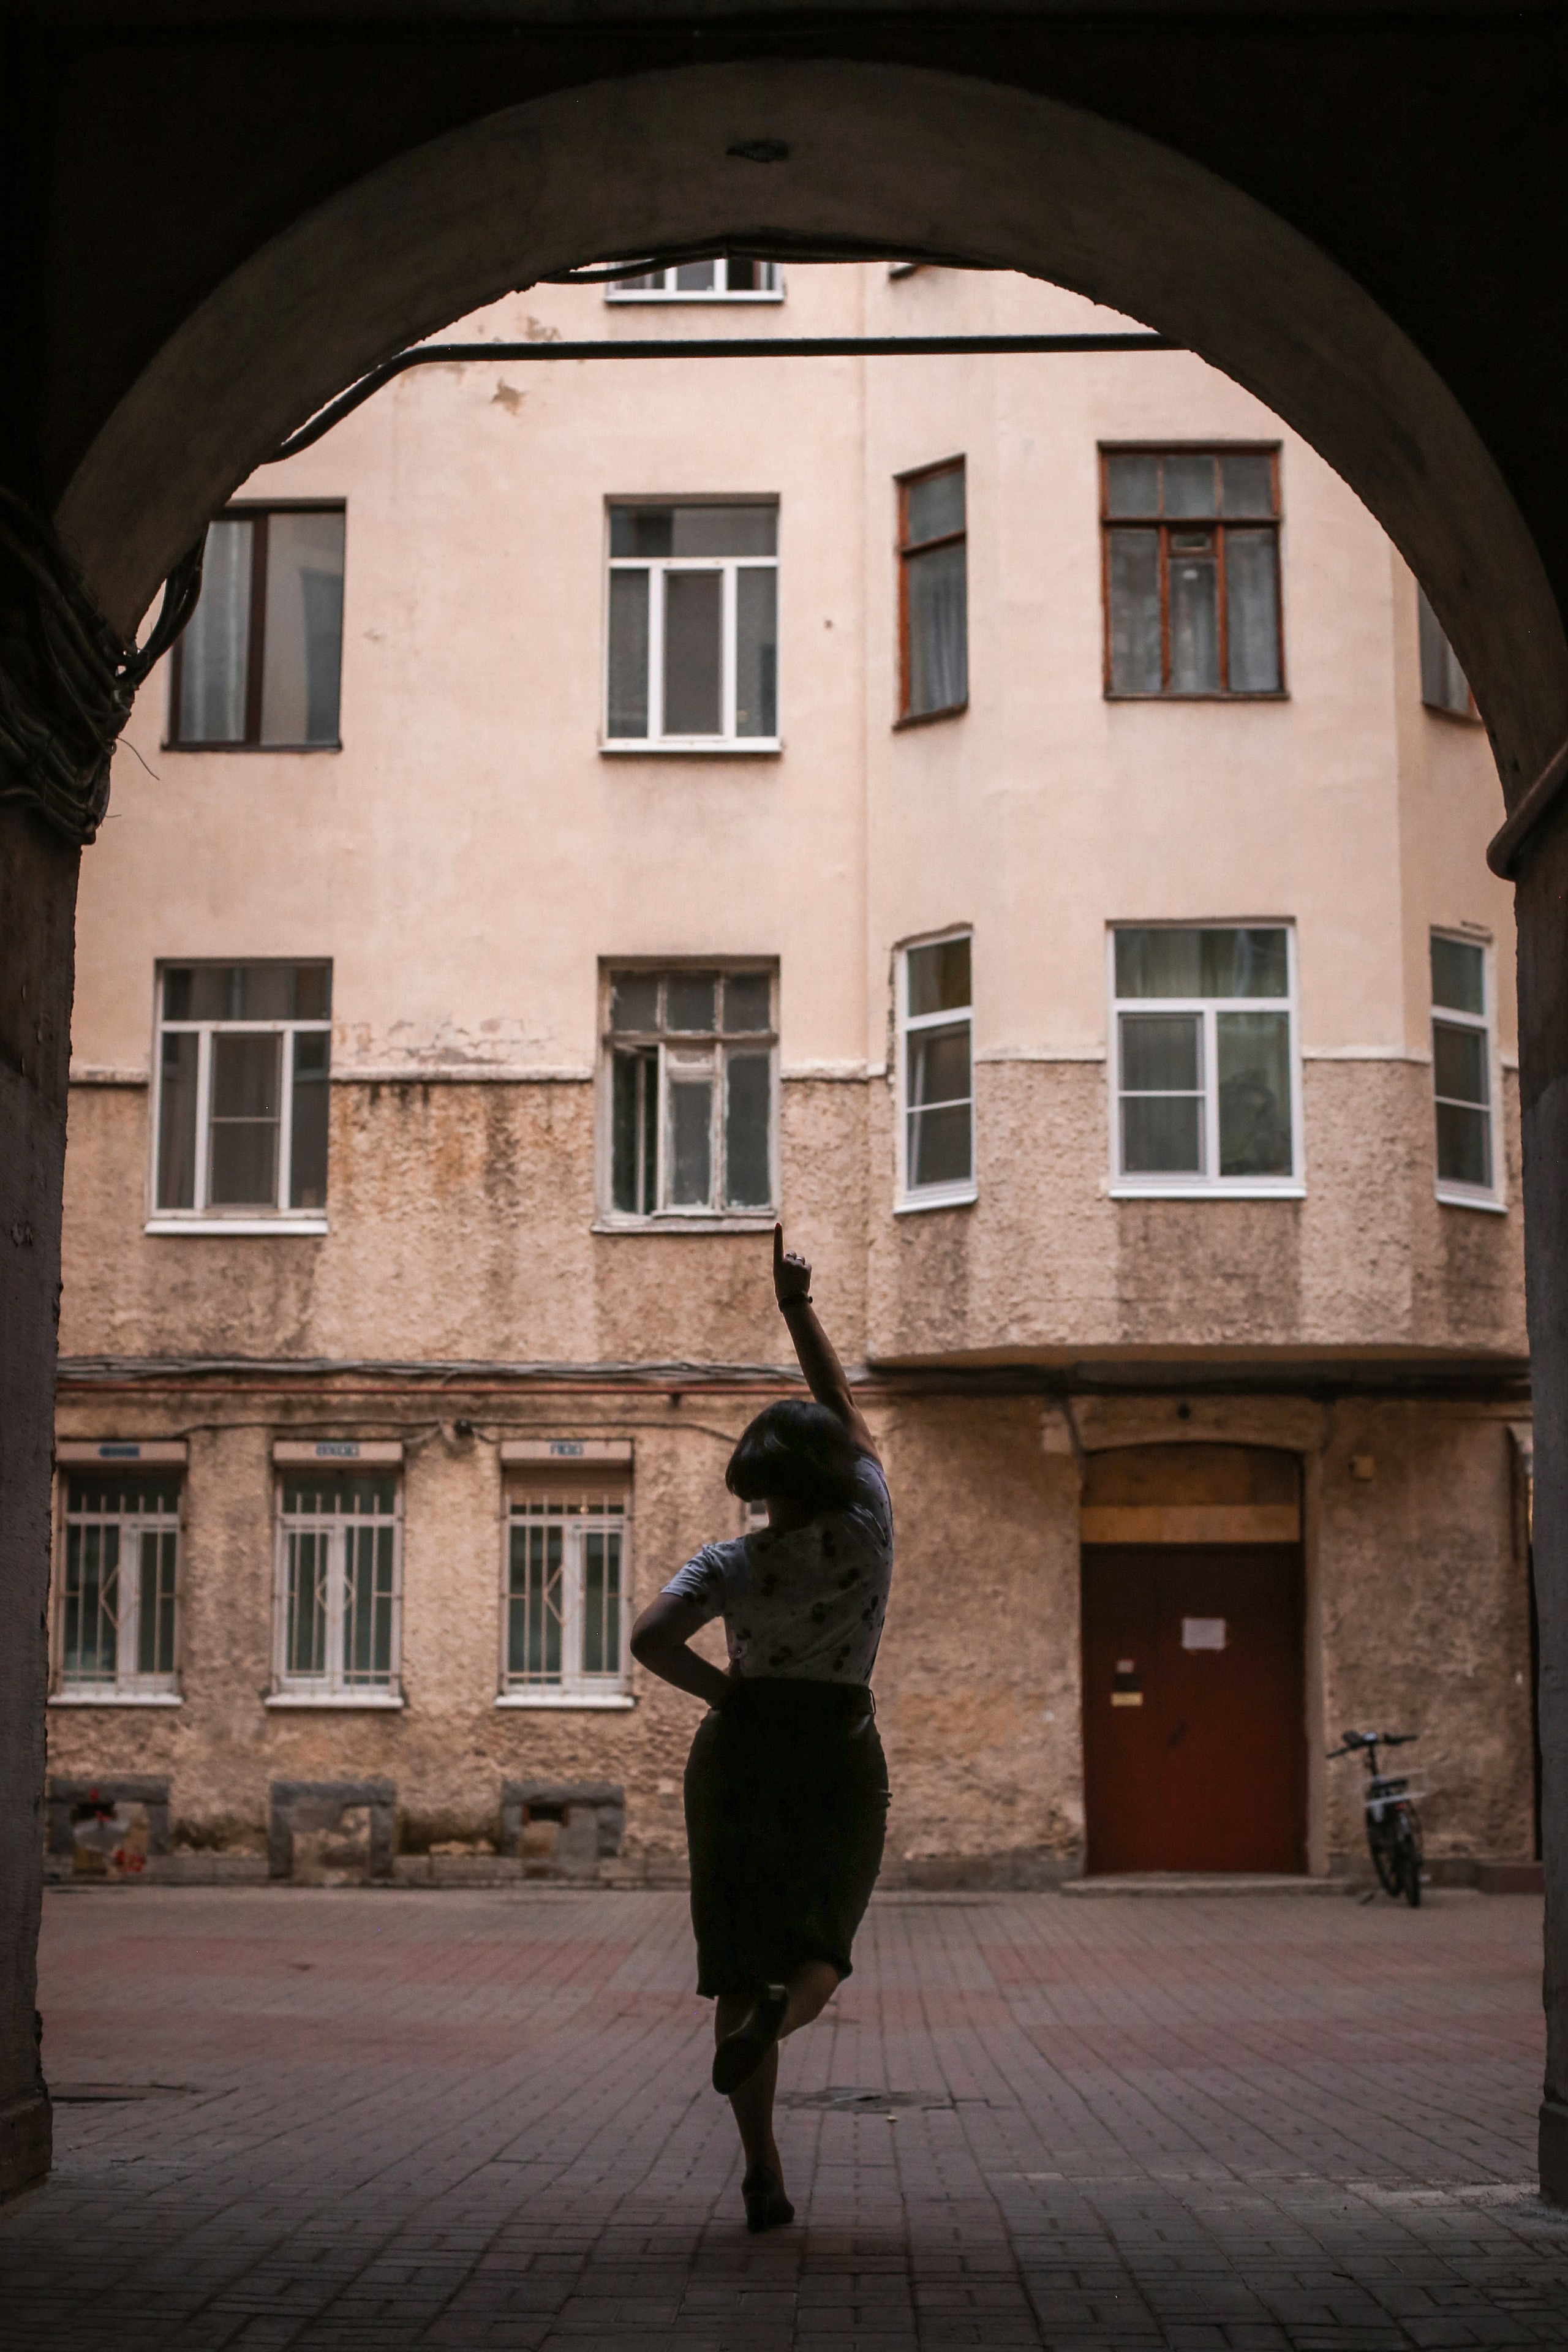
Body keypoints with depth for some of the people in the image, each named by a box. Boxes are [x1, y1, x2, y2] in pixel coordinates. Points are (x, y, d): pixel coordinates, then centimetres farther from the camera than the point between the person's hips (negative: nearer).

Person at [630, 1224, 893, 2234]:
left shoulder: (730, 1566, -7)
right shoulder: (865, 1529, -5)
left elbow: (651, 1639, -20)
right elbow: (843, 1404, 5)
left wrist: (728, 1695, -5)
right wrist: (798, 1307, 10)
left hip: (738, 1755, 0)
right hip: (840, 1760, 0)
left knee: (739, 1964, 8)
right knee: (817, 1949, 15)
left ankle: (765, 2175, 0)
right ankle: (778, 2013, -23)